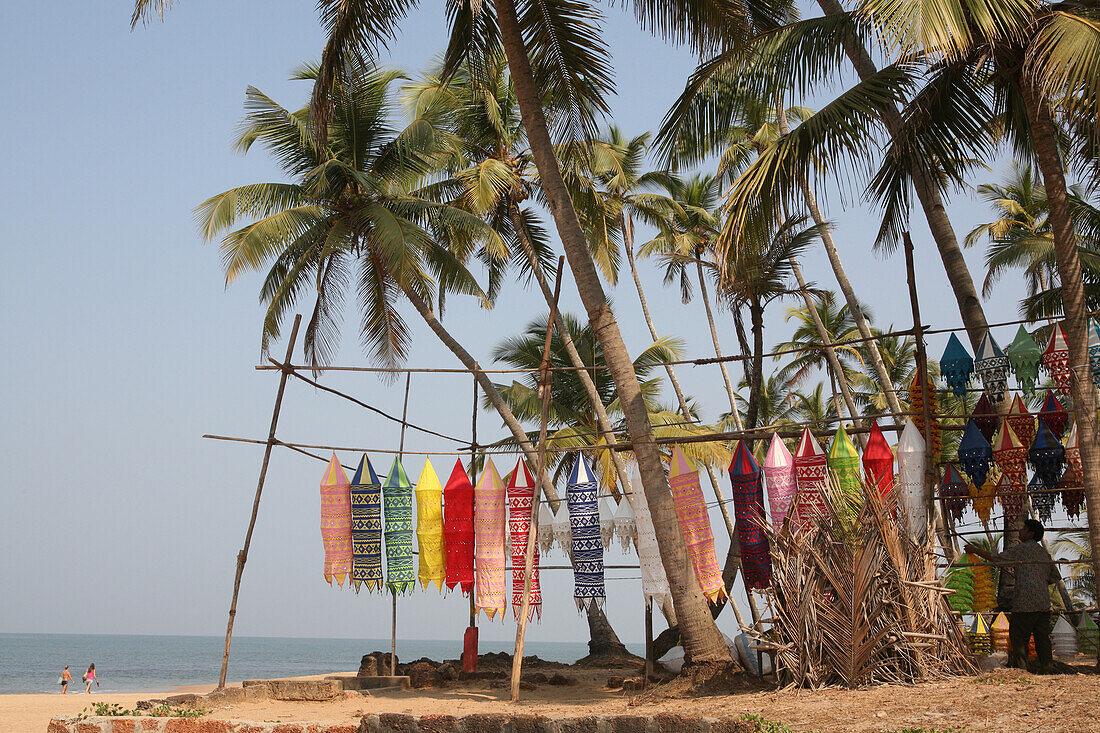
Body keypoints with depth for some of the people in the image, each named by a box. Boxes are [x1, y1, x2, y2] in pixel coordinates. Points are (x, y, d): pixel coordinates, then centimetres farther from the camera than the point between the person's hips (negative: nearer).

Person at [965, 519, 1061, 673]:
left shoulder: (1022, 549, -4)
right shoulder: (1044, 552, 18)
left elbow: (995, 558, -2)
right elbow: (1055, 577, 23)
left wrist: (974, 550, 7)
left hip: (1025, 603, -7)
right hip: (1044, 604, 7)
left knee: (1018, 638, -1)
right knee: (1042, 638, 7)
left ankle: (1020, 670, -3)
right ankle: (1047, 669, 5)